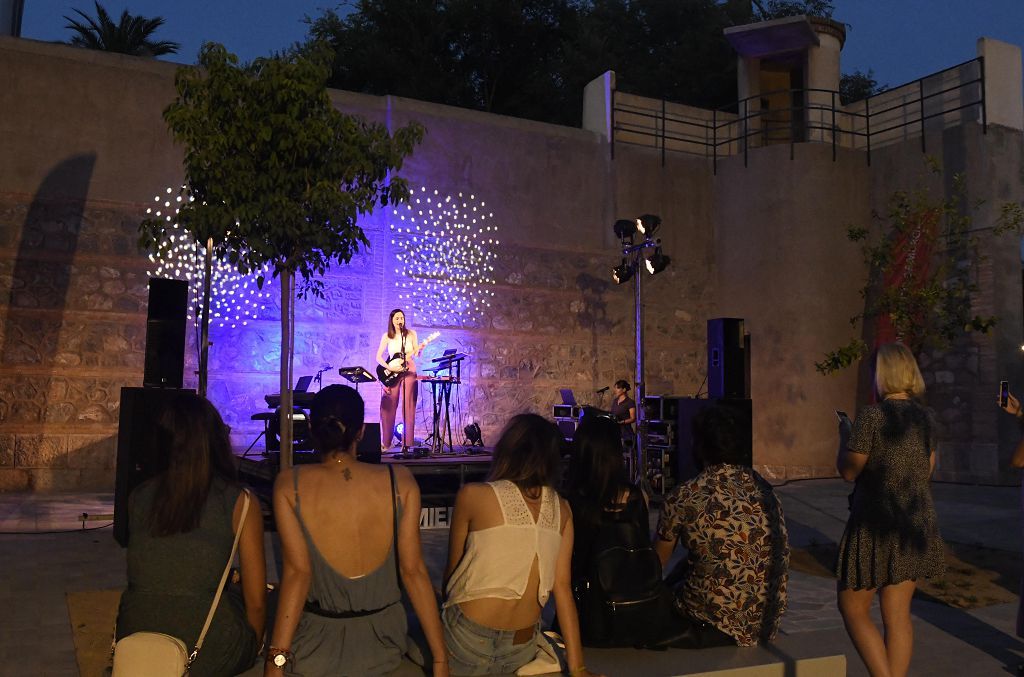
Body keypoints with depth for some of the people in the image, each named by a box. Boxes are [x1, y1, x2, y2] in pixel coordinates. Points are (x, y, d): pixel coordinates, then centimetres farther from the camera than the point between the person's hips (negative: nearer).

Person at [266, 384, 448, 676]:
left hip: (316, 652, 0)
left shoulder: (290, 484, -11)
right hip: (383, 649, 1)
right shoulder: (400, 482, -10)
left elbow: (297, 571, -18)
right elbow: (413, 571, -11)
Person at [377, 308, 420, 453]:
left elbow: (416, 352, 5)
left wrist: (417, 351, -18)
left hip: (409, 371, 0)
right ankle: (386, 442, 8)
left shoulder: (411, 333, 4)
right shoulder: (387, 336, 3)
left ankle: (406, 443, 0)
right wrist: (389, 367, -15)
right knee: (388, 408, -1)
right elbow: (378, 357, 0)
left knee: (408, 408, -3)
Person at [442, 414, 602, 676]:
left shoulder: (472, 495, -8)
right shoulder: (561, 509, 1)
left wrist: (448, 608, 19)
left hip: (469, 642, -4)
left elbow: (452, 570, 3)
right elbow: (562, 586, -1)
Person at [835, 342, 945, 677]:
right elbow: (927, 470, 14)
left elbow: (847, 470, -10)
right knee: (898, 615, 13)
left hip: (876, 527, -7)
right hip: (917, 523, 7)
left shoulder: (872, 415, -17)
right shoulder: (924, 416, 5)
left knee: (853, 609, 8)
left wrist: (844, 434, 5)